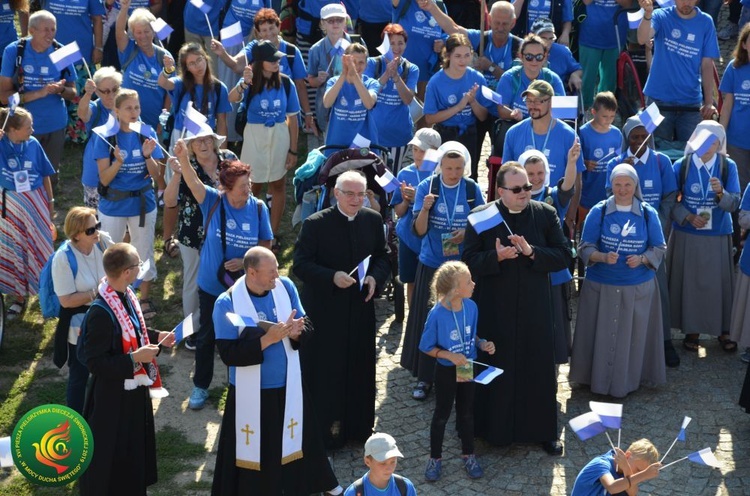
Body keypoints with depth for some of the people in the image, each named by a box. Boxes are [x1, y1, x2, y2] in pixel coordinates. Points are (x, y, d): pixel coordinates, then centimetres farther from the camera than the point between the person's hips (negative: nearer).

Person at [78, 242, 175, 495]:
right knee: (111, 459, 9)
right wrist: (135, 358, -28)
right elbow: (95, 363, -27)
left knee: (134, 447, 25)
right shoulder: (101, 312, -31)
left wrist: (157, 337, 2)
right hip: (113, 395, -9)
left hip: (133, 387, 9)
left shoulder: (125, 295, -4)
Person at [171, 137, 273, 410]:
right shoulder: (213, 201, -16)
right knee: (206, 336, 13)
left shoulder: (258, 208, -11)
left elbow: (266, 244, -1)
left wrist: (246, 260, -18)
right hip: (211, 285, 0)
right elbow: (193, 182, -35)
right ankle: (200, 386, 31)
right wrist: (183, 159, -55)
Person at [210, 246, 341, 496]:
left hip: (288, 385, 4)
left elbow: (306, 326, 0)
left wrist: (295, 332, -23)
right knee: (254, 449, 8)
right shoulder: (227, 303, -18)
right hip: (251, 393, -4)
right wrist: (267, 339, -28)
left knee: (296, 438, 21)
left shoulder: (285, 287, -7)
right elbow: (228, 354, -21)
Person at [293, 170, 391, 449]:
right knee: (324, 371, 4)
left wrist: (375, 278, -11)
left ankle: (358, 426, 31)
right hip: (324, 310, -4)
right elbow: (300, 264, -12)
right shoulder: (315, 224, -12)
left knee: (360, 369, 14)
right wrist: (332, 277, -26)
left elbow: (382, 258, 10)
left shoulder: (373, 221, 2)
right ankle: (323, 429, 17)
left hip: (361, 307, 4)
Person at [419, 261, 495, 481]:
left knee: (466, 413, 19)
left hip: (467, 369, 4)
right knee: (442, 414, 14)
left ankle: (468, 454, 38)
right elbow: (426, 347, -14)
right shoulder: (437, 314, -26)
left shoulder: (471, 307, -12)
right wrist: (450, 355, -25)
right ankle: (435, 457, 32)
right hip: (446, 371, -4)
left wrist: (482, 344, -13)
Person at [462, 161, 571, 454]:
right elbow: (468, 262, -6)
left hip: (534, 309, 1)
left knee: (538, 369, 8)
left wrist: (531, 252, -18)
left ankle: (542, 430, 21)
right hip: (494, 310, -1)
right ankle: (494, 428, 23)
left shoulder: (546, 214, 0)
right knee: (495, 369, 7)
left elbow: (564, 256, -3)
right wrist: (497, 256, -24)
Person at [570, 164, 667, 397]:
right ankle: (599, 380, 14)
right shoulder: (598, 212, -3)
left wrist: (641, 259, -16)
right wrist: (603, 257, -24)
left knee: (632, 336, 5)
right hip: (601, 287, -1)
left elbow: (659, 248, 4)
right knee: (602, 335, 3)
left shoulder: (648, 214, 0)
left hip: (638, 288, 1)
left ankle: (627, 381, 18)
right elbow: (585, 247, -4)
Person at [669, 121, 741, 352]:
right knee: (689, 282, 5)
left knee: (719, 281, 4)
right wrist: (688, 217, -14)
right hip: (687, 236, 0)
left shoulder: (728, 167, -4)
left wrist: (721, 192, -28)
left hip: (718, 236, 0)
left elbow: (734, 203, -8)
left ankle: (723, 330, 18)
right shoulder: (682, 166, -4)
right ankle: (691, 330, 19)